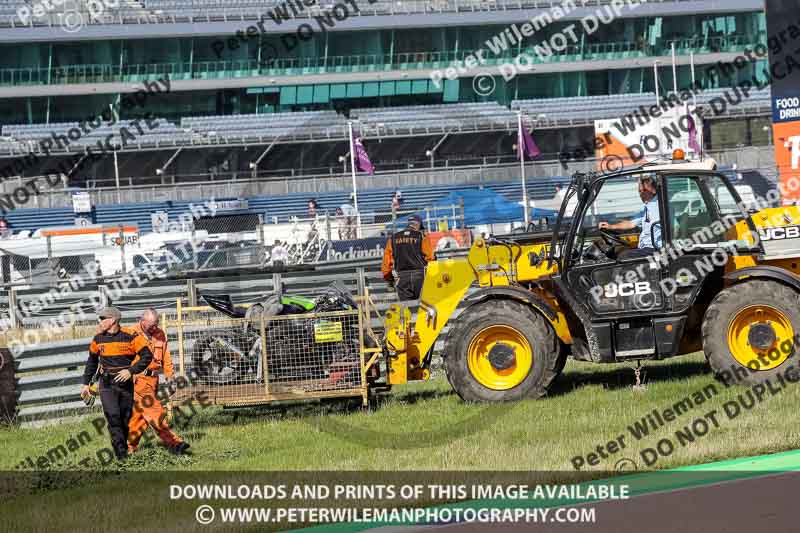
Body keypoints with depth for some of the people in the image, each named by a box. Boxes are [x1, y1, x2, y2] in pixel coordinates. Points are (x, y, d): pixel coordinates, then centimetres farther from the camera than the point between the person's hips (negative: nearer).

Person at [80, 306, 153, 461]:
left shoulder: (130, 336, -8)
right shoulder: (98, 339, 5)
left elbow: (147, 356, -9)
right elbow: (92, 361, 19)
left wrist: (131, 370, -19)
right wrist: (86, 383, 17)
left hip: (126, 382, -1)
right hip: (107, 384, 1)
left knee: (126, 417, 4)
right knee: (113, 416, -14)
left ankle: (124, 447, 20)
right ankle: (121, 453, -14)